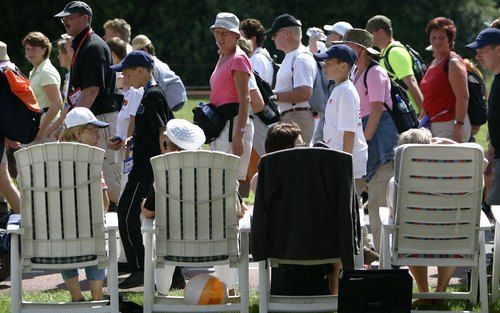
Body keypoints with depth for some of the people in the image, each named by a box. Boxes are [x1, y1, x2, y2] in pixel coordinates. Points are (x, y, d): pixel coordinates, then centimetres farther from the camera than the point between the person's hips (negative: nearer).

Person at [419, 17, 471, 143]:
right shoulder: (434, 63, 19)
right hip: (434, 125, 9)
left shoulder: (453, 63, -8)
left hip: (450, 127, -9)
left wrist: (458, 128, -23)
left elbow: (463, 98, -17)